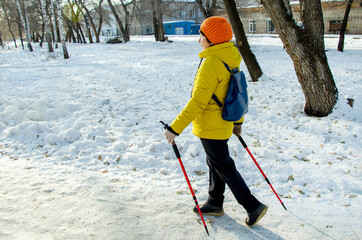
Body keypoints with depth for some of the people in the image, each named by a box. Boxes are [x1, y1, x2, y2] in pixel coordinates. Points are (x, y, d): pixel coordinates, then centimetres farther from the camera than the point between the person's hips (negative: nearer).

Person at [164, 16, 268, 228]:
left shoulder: (211, 63, -25)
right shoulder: (231, 59, 4)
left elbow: (198, 102, -28)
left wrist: (175, 128, -24)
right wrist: (238, 120, 24)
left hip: (210, 128, -9)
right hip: (224, 124, 9)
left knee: (225, 168, 5)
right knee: (215, 163, 21)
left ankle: (254, 207, 14)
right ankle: (215, 204, 38)